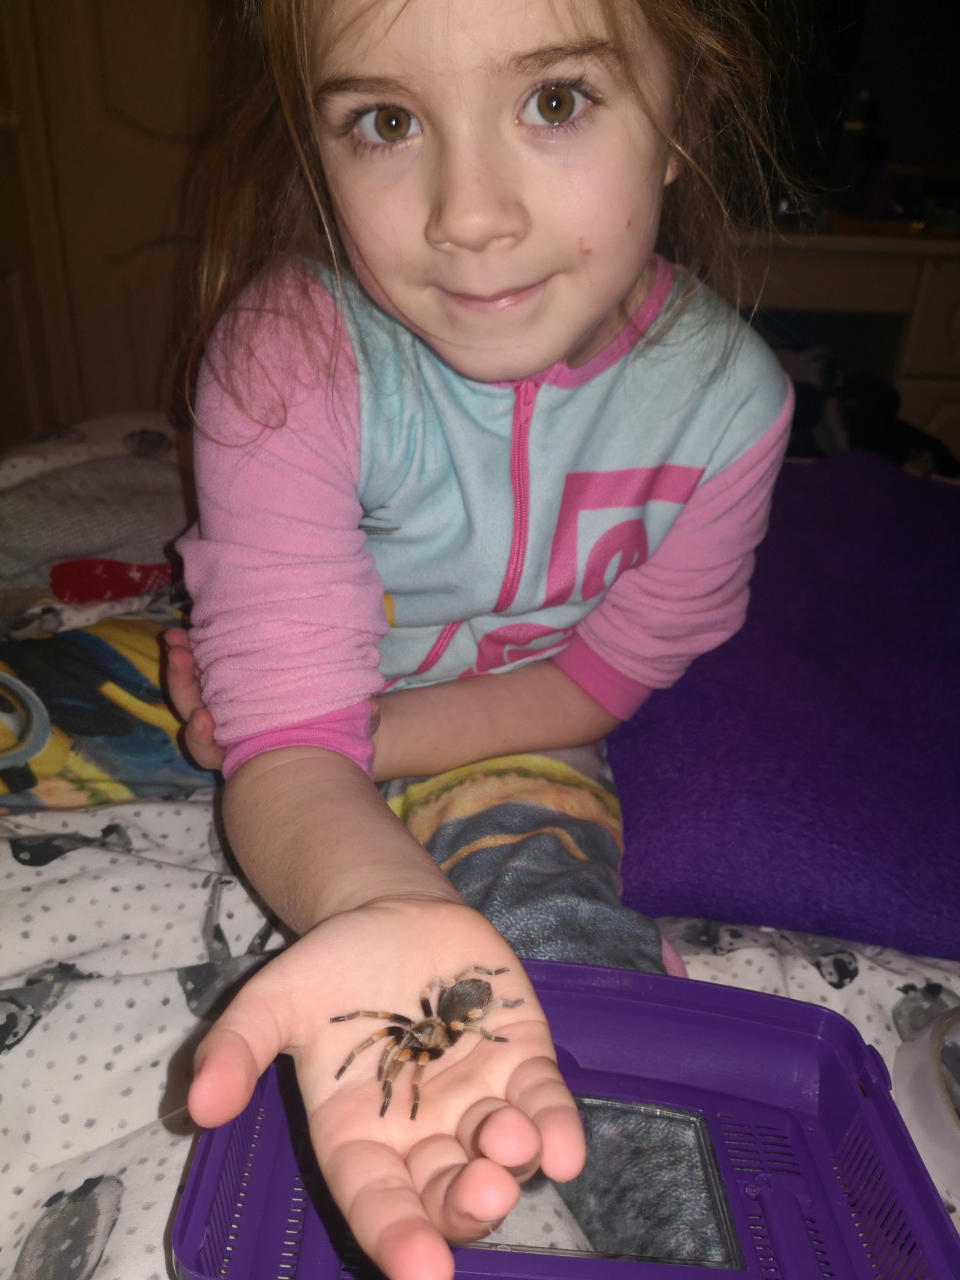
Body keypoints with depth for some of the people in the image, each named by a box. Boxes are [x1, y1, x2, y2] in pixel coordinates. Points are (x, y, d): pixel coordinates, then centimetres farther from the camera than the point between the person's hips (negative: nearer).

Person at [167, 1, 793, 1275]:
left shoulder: (724, 395, -22)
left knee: (569, 942, -25)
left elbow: (607, 671, -11)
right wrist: (394, 913, -58)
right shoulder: (291, 359, -30)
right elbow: (291, 739, -33)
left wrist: (356, 736, -22)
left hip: (506, 732, -2)